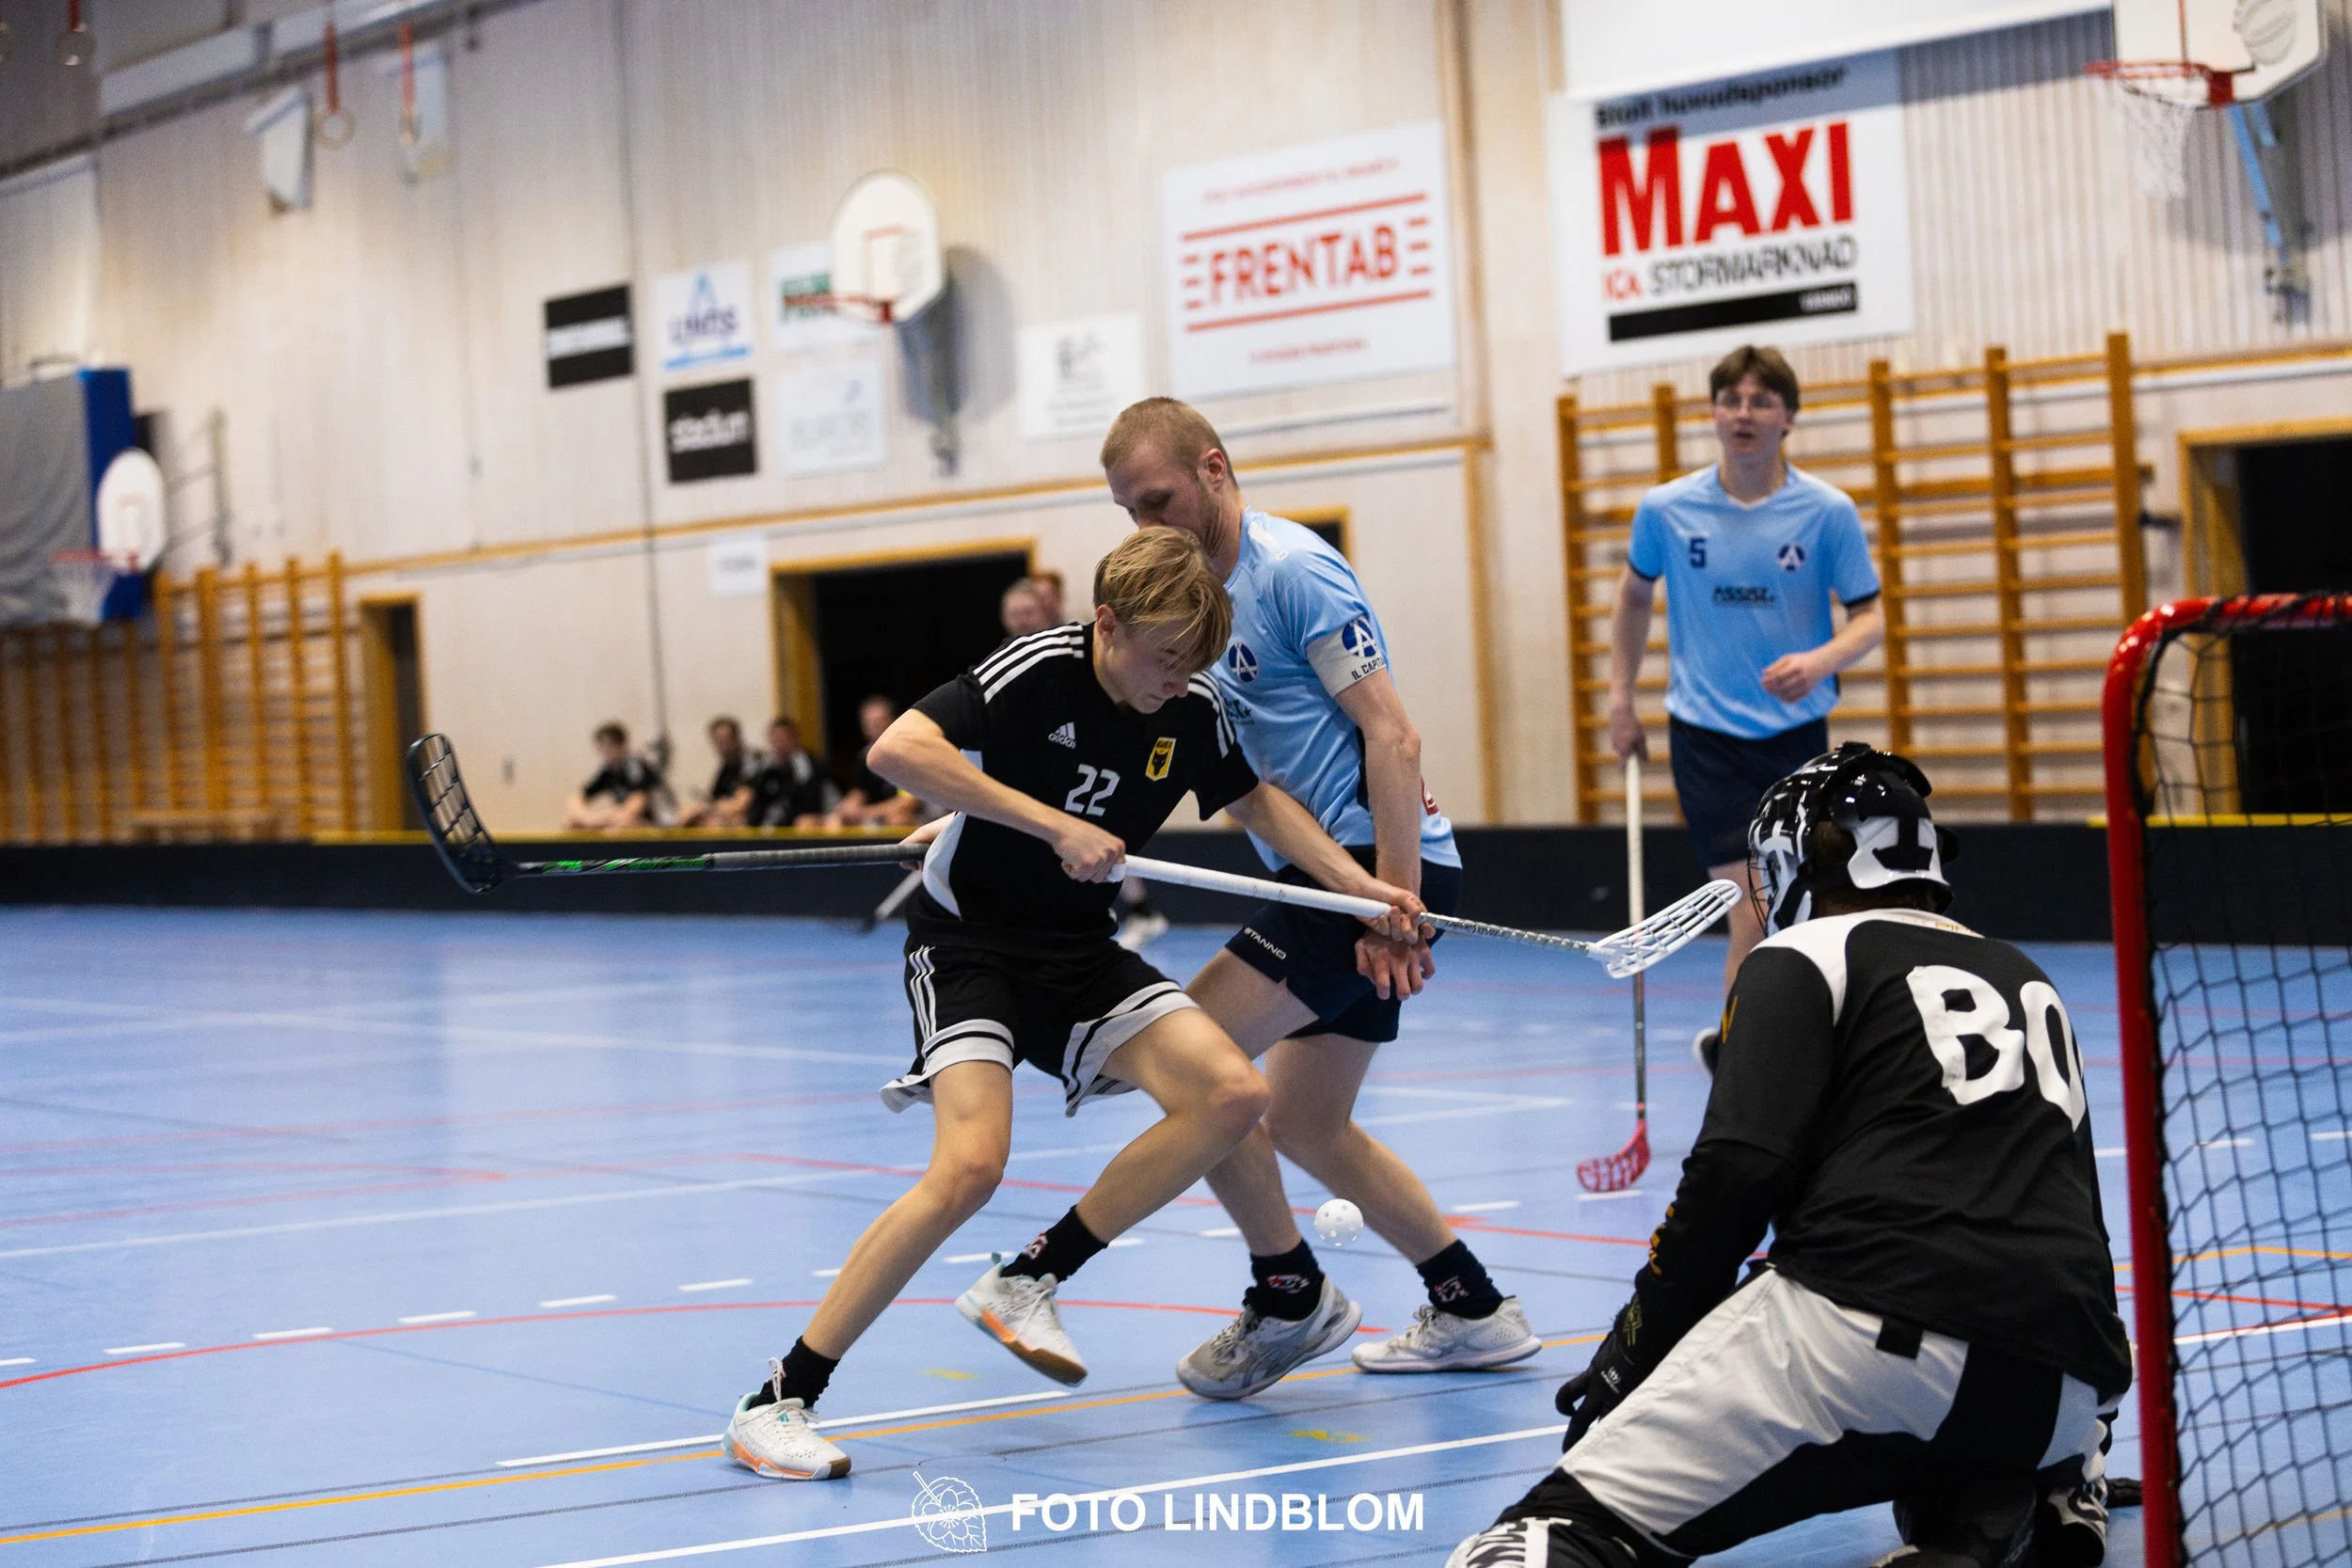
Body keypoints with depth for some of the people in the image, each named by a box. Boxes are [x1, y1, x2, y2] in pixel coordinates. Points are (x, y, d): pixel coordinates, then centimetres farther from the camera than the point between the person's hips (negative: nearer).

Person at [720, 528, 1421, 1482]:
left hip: (1080, 953, 7)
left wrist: (1362, 886, 7)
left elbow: (1258, 800, 18)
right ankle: (778, 1401, -16)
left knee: (1232, 1095, -12)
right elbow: (897, 750, -32)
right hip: (968, 942, -7)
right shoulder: (1038, 672, -19)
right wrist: (1056, 824, -33)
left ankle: (1024, 1284, 0)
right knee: (970, 1167, -26)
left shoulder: (1192, 710, -1)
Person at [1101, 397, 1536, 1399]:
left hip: (1383, 861, -10)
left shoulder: (1292, 569, -13)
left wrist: (1398, 903, -23)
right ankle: (1473, 1312, 22)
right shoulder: (1203, 589, 15)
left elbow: (1391, 737, -18)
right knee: (1304, 1125, 14)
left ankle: (1290, 1296, -1)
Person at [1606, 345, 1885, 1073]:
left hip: (1797, 730, 2)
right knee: (1753, 904, -12)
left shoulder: (1829, 512, -6)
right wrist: (1620, 697, 12)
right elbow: (1635, 596, 15)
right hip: (1707, 732, -2)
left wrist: (1818, 662, -23)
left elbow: (1869, 616, -2)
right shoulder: (1666, 509, -3)